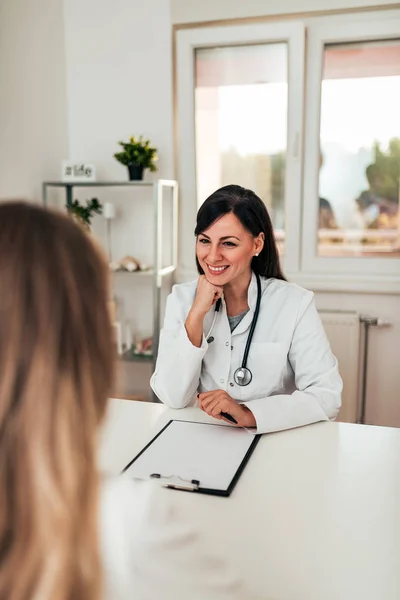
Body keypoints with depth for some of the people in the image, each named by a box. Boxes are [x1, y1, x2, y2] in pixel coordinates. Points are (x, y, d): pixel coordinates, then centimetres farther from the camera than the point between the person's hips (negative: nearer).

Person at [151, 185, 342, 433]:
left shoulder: (295, 303, -9)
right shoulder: (181, 298, -2)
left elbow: (327, 396, -14)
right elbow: (172, 397, -9)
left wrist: (247, 414, -25)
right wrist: (197, 314, -17)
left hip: (273, 440, -1)